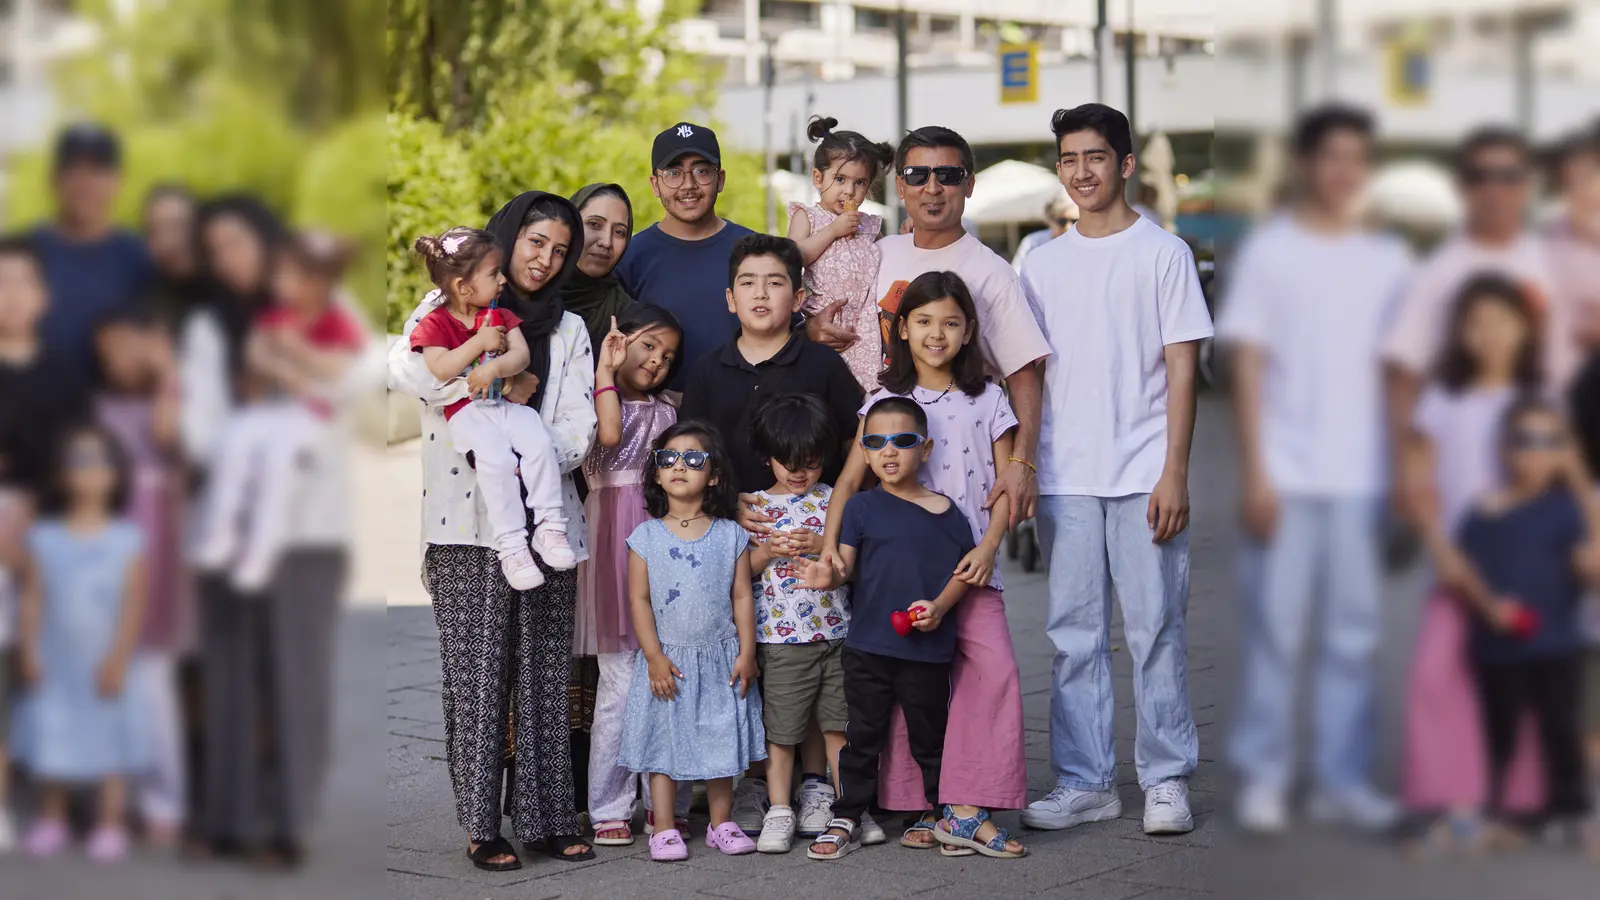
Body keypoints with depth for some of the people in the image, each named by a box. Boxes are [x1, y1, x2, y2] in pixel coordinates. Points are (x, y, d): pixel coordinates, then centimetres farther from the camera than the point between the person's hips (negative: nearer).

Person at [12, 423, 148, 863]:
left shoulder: (127, 540, -2)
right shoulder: (44, 537, 3)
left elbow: (133, 604, -5)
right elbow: (32, 599, 2)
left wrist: (118, 659, -10)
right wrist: (30, 652, -5)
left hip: (103, 667, -2)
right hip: (54, 664, 2)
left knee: (108, 742, 1)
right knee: (50, 738, 6)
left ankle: (110, 825, 8)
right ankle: (51, 820, 19)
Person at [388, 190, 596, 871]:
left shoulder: (567, 330, 17)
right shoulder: (451, 306, 6)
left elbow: (579, 430, 6)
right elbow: (403, 367, -15)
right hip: (468, 523, -3)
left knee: (545, 674, 4)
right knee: (477, 672, -4)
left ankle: (545, 818, 10)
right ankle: (482, 826, 0)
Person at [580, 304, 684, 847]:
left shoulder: (665, 412, 21)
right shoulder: (595, 396, 3)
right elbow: (610, 434, -18)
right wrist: (607, 368, -9)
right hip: (614, 544, -5)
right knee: (620, 685, -6)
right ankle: (608, 810, 0)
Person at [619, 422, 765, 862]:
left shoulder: (731, 535, 1)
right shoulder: (646, 537, -2)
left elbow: (742, 596, 2)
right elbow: (639, 599, -4)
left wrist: (746, 654, -3)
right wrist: (655, 657, -10)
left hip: (720, 659, 1)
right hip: (667, 659, -1)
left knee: (722, 740, 8)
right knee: (664, 743, 2)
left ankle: (721, 824, 20)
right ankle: (664, 830, 10)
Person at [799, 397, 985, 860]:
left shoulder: (946, 512, 1)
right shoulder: (862, 507, 2)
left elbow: (964, 570, 4)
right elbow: (845, 562, -4)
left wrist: (938, 606, -11)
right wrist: (828, 575, -27)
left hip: (927, 647, -1)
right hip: (867, 644, 1)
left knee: (930, 736, 10)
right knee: (862, 735, 9)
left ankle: (954, 815, 23)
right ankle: (847, 818, 17)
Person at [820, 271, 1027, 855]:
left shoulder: (987, 400, 9)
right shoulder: (886, 402, 7)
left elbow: (1004, 485, 6)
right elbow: (850, 479, 2)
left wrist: (987, 548, -9)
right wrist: (831, 540, -13)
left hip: (969, 563, 0)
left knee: (996, 668, -15)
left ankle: (967, 808, -12)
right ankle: (922, 807, 9)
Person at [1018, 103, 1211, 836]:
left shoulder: (1163, 253, 2)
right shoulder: (1042, 263, 13)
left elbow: (1181, 369, -2)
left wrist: (1174, 472, -10)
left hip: (1143, 475, -3)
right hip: (1064, 479, 4)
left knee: (1155, 629, -1)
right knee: (1074, 634, 5)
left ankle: (1167, 780, 7)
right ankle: (1084, 782, 12)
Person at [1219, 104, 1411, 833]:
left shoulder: (1388, 261, 10)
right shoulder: (1269, 252, 1)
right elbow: (1247, 366, -2)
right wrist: (1255, 473, -8)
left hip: (1364, 477, 3)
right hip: (1286, 474, -3)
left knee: (1354, 630, 4)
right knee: (1275, 629, -2)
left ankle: (1344, 778, 11)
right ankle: (1262, 777, 6)